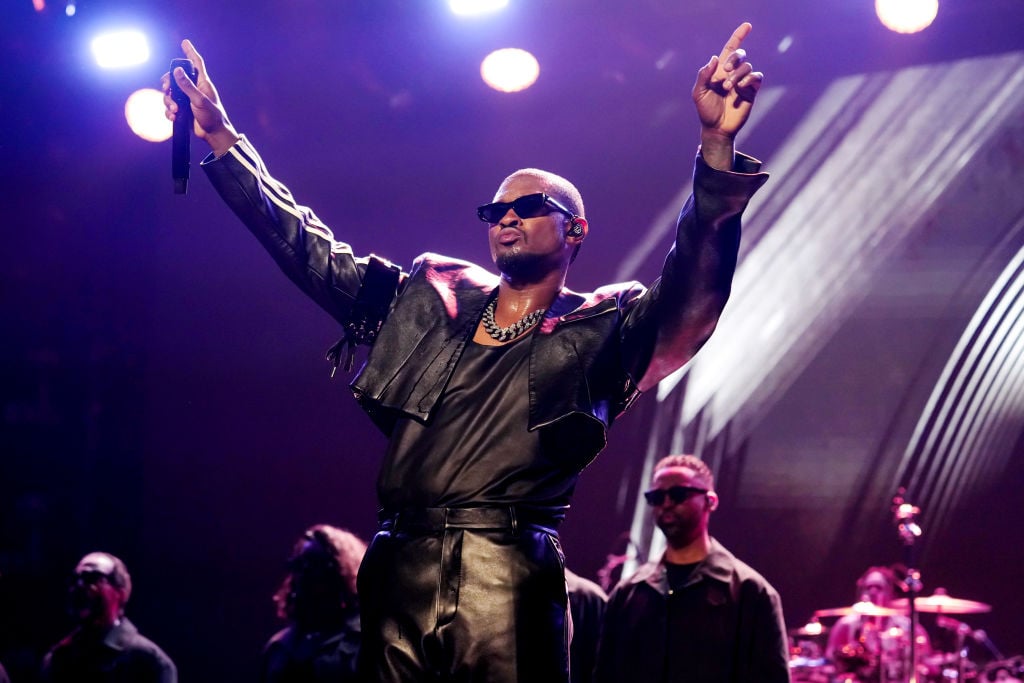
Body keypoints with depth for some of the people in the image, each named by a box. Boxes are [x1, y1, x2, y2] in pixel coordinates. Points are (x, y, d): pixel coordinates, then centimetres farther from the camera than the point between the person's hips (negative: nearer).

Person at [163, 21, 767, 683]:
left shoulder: (597, 332, 7)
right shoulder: (427, 303, 20)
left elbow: (690, 291, -10)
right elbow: (312, 249, 20)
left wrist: (716, 148, -24)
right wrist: (222, 141, 15)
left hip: (510, 585, -4)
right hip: (399, 578, 4)